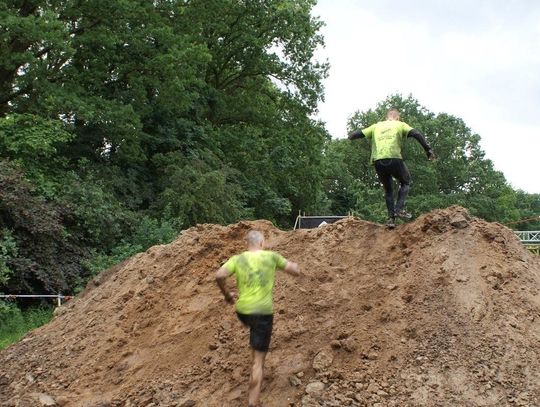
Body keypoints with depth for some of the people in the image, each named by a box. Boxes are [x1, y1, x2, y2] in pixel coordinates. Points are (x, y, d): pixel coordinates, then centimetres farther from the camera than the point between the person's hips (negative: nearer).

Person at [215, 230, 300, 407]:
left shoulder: (237, 259, 2)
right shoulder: (271, 256, 0)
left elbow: (219, 275, -13)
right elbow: (295, 271, 5)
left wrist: (227, 294, 4)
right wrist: (292, 264, 27)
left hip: (242, 311, 3)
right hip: (263, 312, -3)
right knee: (258, 360, -1)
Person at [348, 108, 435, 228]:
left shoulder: (376, 126, 22)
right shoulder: (400, 125, 14)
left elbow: (360, 133, 17)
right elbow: (417, 134, 1)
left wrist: (351, 135, 37)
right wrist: (428, 149, 3)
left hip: (378, 162, 3)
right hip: (394, 159, -3)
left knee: (388, 190, 22)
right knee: (405, 182, 22)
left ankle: (391, 218, 12)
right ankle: (399, 209, 3)